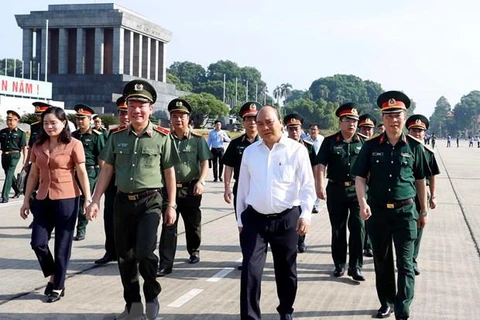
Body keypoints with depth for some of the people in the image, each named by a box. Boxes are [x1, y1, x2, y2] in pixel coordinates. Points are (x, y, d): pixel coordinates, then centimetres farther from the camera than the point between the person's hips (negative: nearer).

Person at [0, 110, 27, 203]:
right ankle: (17, 191, 38)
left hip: (14, 155, -5)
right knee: (10, 175, 17)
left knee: (9, 175, -12)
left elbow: (24, 147, -4)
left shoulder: (21, 133, -2)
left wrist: (25, 160, -9)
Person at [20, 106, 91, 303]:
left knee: (62, 245, 4)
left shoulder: (73, 144, -6)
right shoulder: (38, 145, 9)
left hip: (66, 199, -4)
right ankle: (52, 276, 25)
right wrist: (26, 200, 11)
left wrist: (88, 199, -10)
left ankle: (58, 287, 17)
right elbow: (33, 174, 13)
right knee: (38, 242, 0)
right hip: (44, 200, 5)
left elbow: (82, 173, -6)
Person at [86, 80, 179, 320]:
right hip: (123, 201, 4)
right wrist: (95, 201, 3)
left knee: (144, 251, -15)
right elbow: (106, 170, 8)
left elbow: (169, 173, 1)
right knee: (124, 255, 9)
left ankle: (152, 296, 11)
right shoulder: (117, 136, 5)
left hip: (150, 201, -4)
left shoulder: (162, 137, -3)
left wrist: (171, 205, -1)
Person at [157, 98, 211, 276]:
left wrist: (200, 182, -20)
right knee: (168, 226, -4)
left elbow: (205, 163, -5)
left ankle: (194, 251, 39)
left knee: (193, 224, 15)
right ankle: (165, 264, -4)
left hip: (191, 190, 0)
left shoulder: (197, 139, -2)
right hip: (170, 188, 1)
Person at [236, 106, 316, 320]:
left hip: (286, 219, -1)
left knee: (286, 270, 14)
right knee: (250, 270, -7)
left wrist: (305, 214, -15)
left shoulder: (297, 150, -4)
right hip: (254, 218, 2)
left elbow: (308, 186, -5)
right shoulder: (249, 152, 5)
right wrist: (240, 219, 13)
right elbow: (243, 187, 11)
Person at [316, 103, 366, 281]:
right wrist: (320, 187, -17)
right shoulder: (330, 142, 1)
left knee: (358, 227, -6)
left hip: (357, 190, 0)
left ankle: (355, 266, 3)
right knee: (338, 229, 9)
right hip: (336, 190, 0)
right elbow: (321, 166, -5)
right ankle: (339, 264, 22)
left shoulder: (362, 143, 5)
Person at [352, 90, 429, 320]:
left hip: (405, 211, -1)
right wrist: (363, 203, -17)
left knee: (405, 263, -4)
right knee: (382, 262, 13)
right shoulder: (371, 146, -1)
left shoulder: (414, 147, -1)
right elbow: (360, 177, -1)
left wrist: (423, 211, 11)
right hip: (377, 211, 2)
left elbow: (420, 180, 7)